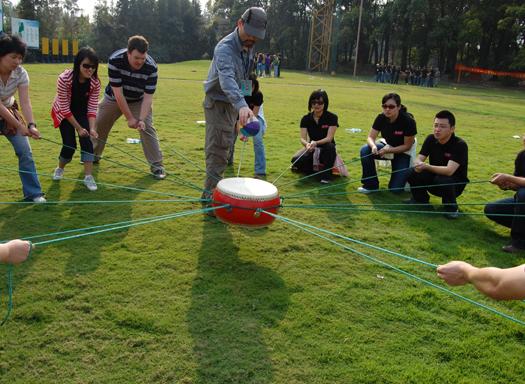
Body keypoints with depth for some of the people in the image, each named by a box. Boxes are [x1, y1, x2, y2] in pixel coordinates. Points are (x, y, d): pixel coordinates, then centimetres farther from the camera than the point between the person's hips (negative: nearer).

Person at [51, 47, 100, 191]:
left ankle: (88, 176, -10)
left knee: (86, 140, -16)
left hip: (82, 111, 2)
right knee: (70, 144, -10)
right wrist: (78, 128, -25)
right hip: (64, 112, -2)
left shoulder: (95, 83, -24)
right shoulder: (64, 78, -33)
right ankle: (60, 168, 21)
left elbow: (92, 108, -19)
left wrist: (92, 128, -32)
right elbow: (65, 108, -26)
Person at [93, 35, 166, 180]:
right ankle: (93, 155, 38)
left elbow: (148, 96, -27)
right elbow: (118, 93, -30)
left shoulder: (151, 67, -32)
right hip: (114, 98, 1)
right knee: (99, 126, 12)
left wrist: (142, 119, -39)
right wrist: (129, 118, -29)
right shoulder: (115, 60, -34)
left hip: (139, 101, -1)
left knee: (147, 129, -16)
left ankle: (157, 165, -6)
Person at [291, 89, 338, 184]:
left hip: (325, 149, -2)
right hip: (312, 149, 3)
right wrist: (307, 144, -36)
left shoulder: (332, 118, -11)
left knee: (330, 147, -38)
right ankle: (313, 169, 6)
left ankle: (326, 176, -19)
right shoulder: (306, 119, -3)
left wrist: (316, 143, -39)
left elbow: (329, 138, -19)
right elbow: (303, 138, -11)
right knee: (296, 160, -27)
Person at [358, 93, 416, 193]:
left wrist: (389, 150, -31)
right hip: (387, 146, 4)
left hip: (402, 152, -4)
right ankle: (371, 184, -11)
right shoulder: (381, 118, -14)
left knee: (395, 189, -18)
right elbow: (371, 137, -11)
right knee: (365, 150, -26)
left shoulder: (408, 121, -26)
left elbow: (407, 146, -19)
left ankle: (405, 174, 18)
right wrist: (373, 146, -34)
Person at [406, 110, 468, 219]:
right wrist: (418, 165, -35)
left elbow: (449, 170, -34)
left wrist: (426, 166, -45)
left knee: (443, 181, -38)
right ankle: (421, 199, 8)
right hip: (434, 177, 5)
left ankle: (451, 207, -7)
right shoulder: (431, 139, -5)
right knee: (412, 172, -20)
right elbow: (419, 159, -10)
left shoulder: (460, 145, -23)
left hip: (455, 184, -5)